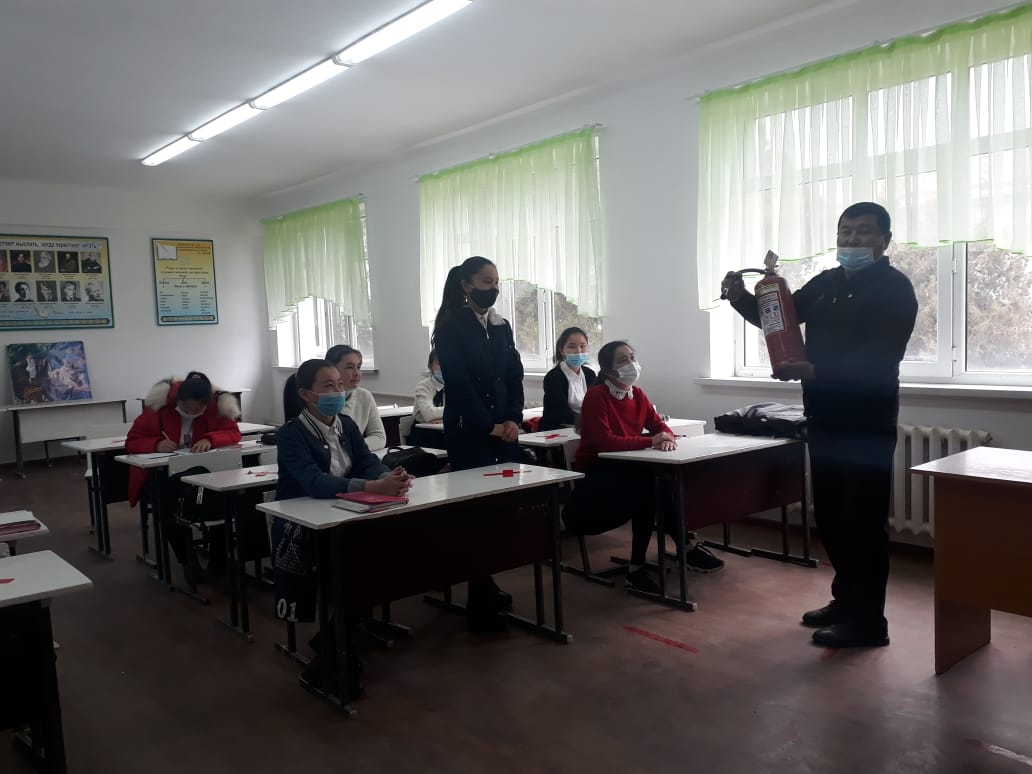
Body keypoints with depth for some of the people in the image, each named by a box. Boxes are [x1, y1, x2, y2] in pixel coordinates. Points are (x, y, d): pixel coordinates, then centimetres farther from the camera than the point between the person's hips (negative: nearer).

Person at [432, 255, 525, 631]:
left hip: (504, 428, 6)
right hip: (468, 431, -6)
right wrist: (489, 426, -13)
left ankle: (487, 587, 18)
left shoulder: (502, 326, 13)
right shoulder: (450, 329, -6)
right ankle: (481, 603, 3)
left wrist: (513, 419, -4)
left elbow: (514, 376, 10)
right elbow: (458, 384, -12)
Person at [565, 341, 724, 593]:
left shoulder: (638, 395, 7)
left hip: (626, 469, 7)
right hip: (595, 475, -7)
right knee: (648, 490, -28)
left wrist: (667, 437, -20)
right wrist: (650, 441, -28)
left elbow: (660, 425, 5)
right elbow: (604, 441, -27)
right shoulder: (596, 396, -16)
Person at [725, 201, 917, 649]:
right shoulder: (825, 283, 13)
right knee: (829, 515, 14)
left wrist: (814, 370, -33)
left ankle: (868, 620, 9)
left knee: (863, 520, -2)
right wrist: (742, 300, -5)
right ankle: (846, 599, 29)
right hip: (824, 418, 7)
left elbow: (880, 358, -21)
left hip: (867, 423, -7)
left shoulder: (894, 289, -8)